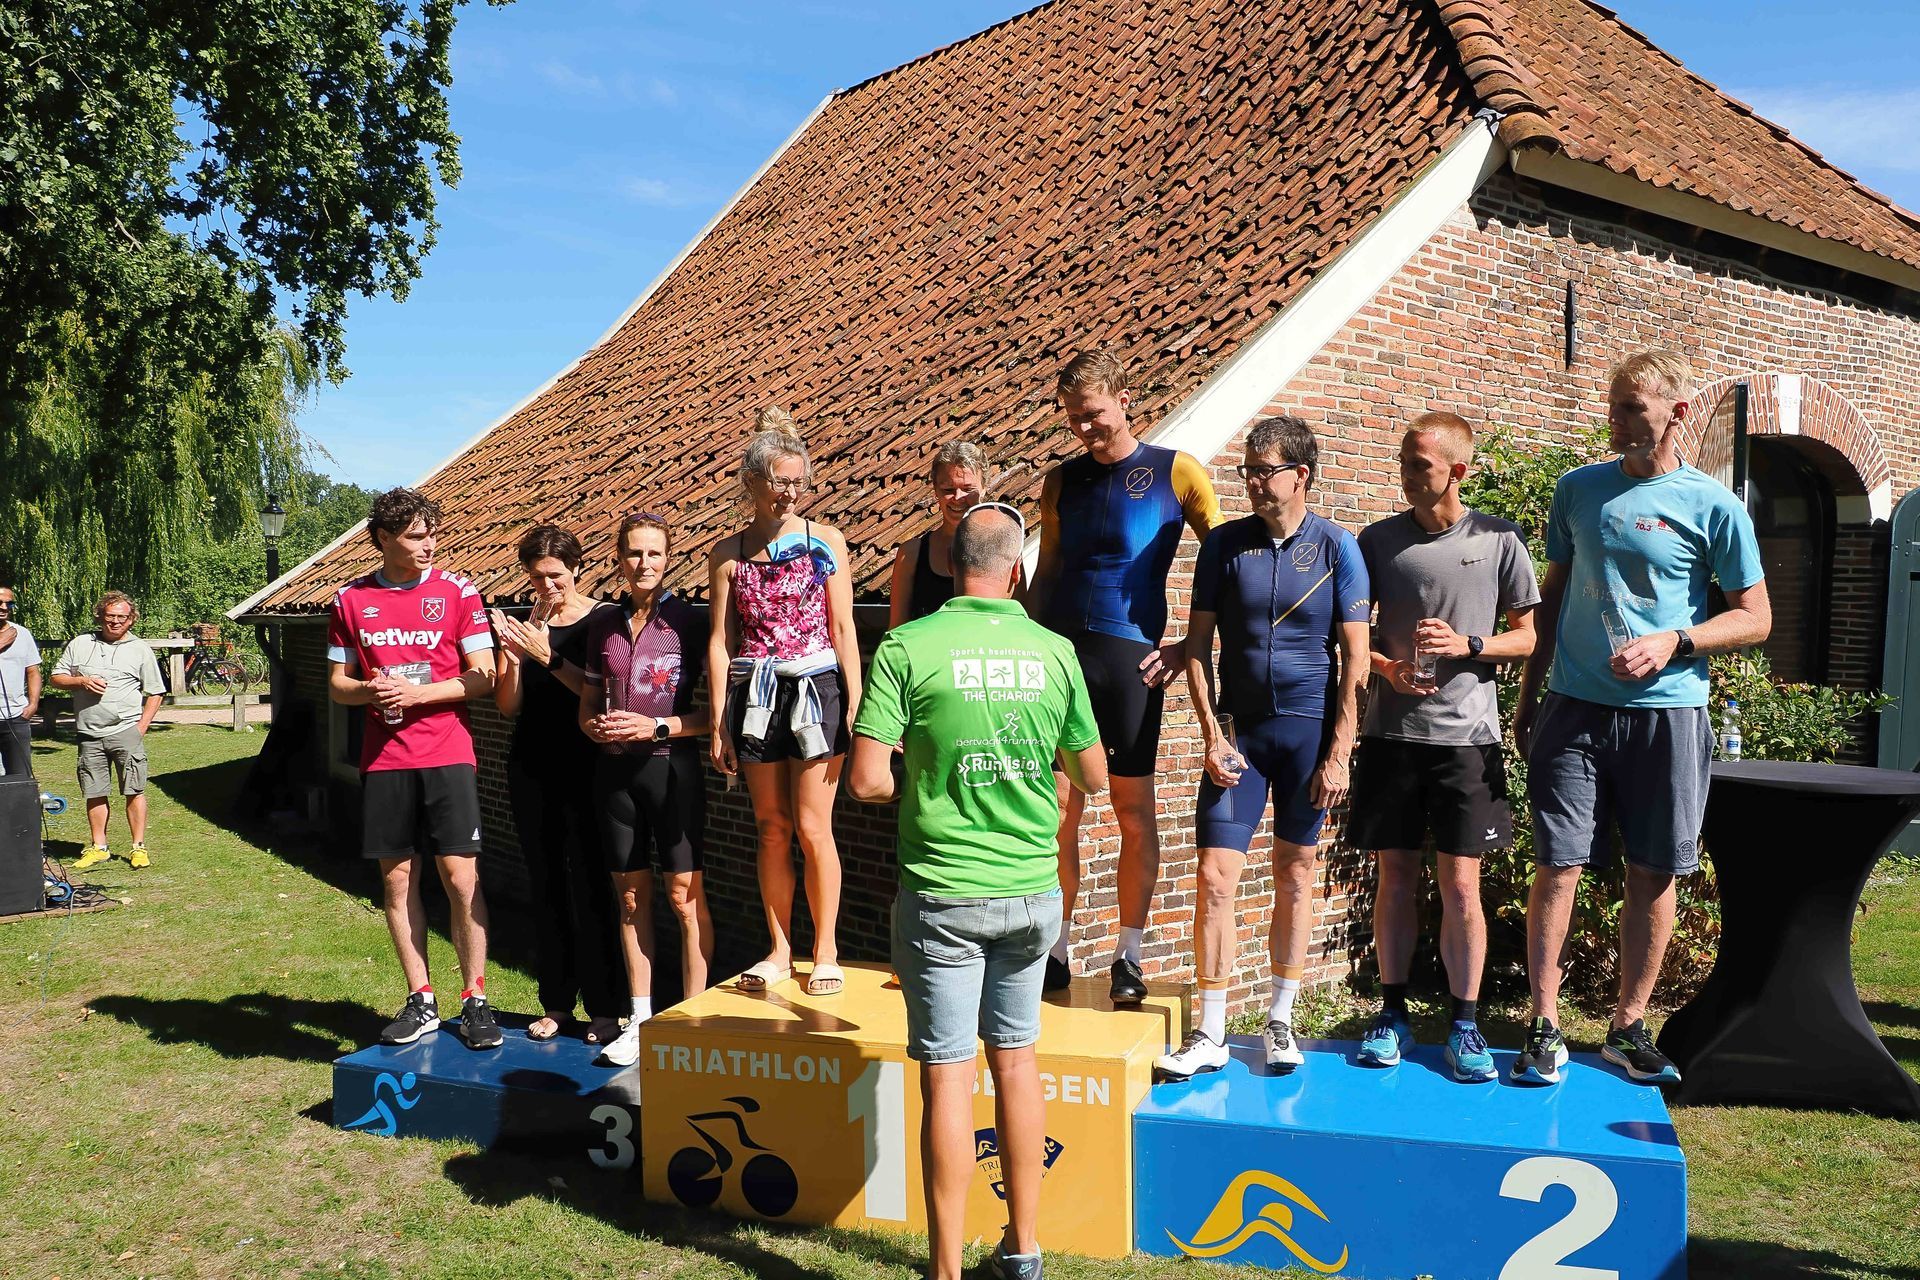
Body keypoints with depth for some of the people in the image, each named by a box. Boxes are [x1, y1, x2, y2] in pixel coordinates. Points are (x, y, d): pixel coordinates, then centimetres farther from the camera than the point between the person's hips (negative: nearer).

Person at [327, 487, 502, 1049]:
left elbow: (482, 677, -3)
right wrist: (370, 691, -11)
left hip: (447, 755, -3)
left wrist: (418, 692, -14)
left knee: (461, 877, -4)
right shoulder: (351, 599, 7)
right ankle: (421, 1001, 19)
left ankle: (475, 999, 7)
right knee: (397, 878, 7)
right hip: (383, 760, 3)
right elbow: (337, 685, 10)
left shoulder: (457, 591, 0)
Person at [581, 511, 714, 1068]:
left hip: (672, 766, -5)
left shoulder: (690, 621, -5)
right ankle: (641, 1020, 20)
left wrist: (656, 726, -17)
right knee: (631, 896, 10)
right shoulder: (604, 623, 9)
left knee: (685, 896, -1)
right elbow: (587, 704, 17)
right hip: (614, 769, 5)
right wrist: (596, 726, -4)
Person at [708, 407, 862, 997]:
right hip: (755, 694, 2)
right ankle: (780, 950, 21)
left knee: (813, 827, -2)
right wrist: (719, 723, 2)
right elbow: (721, 640, 5)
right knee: (771, 827, 9)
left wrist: (855, 706, -6)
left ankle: (825, 952, 12)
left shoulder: (826, 542, 1)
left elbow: (843, 630, 0)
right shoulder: (728, 553, 5)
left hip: (816, 689, -2)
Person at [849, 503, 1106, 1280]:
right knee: (1016, 1060, 17)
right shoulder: (1054, 652, -1)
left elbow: (866, 780, -14)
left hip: (943, 894, -3)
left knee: (947, 1077, 4)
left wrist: (923, 783, 6)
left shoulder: (908, 648, -10)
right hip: (1032, 893, 4)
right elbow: (1093, 778, 7)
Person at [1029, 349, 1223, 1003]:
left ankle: (1128, 959, 15)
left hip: (1128, 658, -3)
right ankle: (1054, 950, 15)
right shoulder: (1062, 480, 13)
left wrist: (1192, 642, -2)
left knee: (1135, 812, 2)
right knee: (1058, 809, 3)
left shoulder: (1176, 473, 1)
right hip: (1059, 653, 3)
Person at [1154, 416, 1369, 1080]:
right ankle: (1211, 1036, 7)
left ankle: (1280, 1020, 25)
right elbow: (1197, 645, 4)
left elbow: (1355, 658, -3)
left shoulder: (1336, 546, -2)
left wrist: (1338, 755, -8)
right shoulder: (1225, 544, 2)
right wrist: (1212, 736, -4)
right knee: (1215, 876, -4)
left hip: (1311, 729, -1)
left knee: (1295, 876, 9)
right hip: (1239, 730, 1)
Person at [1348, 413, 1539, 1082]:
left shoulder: (1498, 541, 1)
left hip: (1466, 734, -1)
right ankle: (1393, 1014, 20)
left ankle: (1465, 1025, 13)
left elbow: (1527, 636, 7)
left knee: (1460, 883, 0)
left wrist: (1468, 645, -11)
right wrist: (1386, 667, -8)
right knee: (1395, 875, 8)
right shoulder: (1379, 539, 5)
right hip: (1391, 732, 2)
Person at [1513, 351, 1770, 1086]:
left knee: (1653, 873, 7)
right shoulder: (1578, 490, 7)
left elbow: (1754, 618, 3)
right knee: (1557, 865, -2)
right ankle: (1544, 1027, 8)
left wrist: (1672, 642, -14)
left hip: (1667, 712, -1)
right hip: (1575, 707, 1)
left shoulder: (1713, 506, -1)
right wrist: (1528, 696, 13)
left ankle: (1629, 1027, 22)